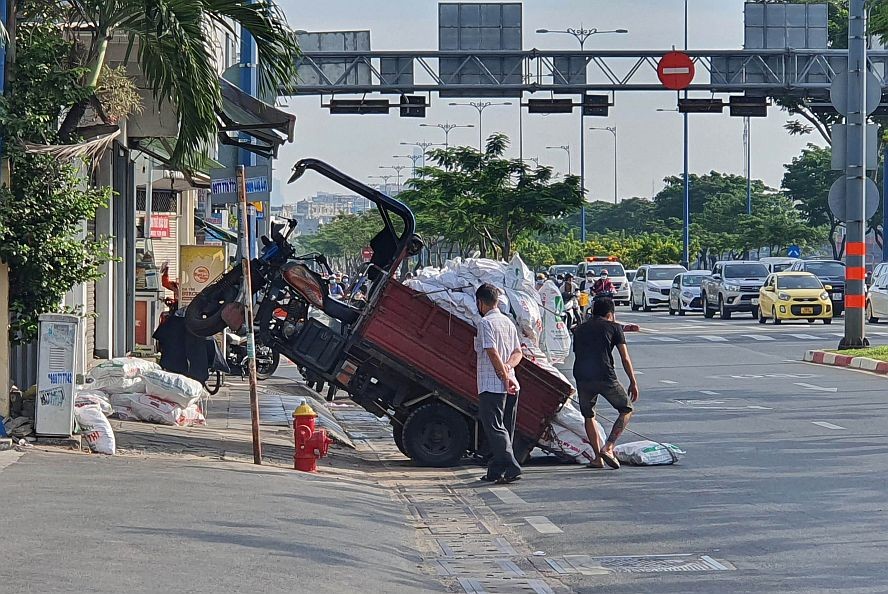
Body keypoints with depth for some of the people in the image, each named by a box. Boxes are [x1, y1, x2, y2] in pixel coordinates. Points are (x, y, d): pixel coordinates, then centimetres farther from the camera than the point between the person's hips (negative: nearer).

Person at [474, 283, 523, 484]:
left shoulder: (485, 323, -10)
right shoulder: (508, 322, 16)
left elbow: (493, 353, -18)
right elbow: (518, 352, 13)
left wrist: (505, 377, -15)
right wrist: (508, 367, -3)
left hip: (492, 385, -8)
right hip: (510, 387, 8)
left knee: (495, 428, -9)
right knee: (505, 429, 12)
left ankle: (511, 468, -20)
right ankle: (495, 471, 17)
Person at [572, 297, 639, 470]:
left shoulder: (579, 329, 24)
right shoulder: (613, 327, 12)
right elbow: (625, 358, 8)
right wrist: (633, 382, 13)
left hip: (582, 377, 4)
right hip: (605, 376, -4)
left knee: (588, 416, 22)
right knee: (627, 410, 13)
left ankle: (598, 457, 14)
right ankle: (608, 447, -2)